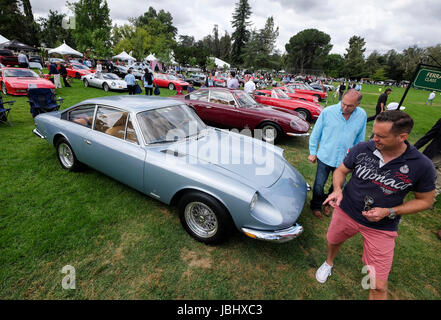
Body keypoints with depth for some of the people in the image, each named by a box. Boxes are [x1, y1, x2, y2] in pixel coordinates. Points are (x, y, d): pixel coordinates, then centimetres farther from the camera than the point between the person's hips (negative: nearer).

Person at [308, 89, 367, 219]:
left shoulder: (362, 115, -3)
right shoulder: (327, 112, -11)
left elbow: (360, 139, 9)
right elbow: (316, 134, -2)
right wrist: (313, 152, 1)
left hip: (345, 160, 3)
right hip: (325, 157, -2)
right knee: (319, 186, 7)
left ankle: (328, 203, 45)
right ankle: (316, 206, 32)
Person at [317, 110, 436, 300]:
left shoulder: (422, 166, -17)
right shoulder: (362, 149, -14)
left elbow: (426, 201, -4)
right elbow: (341, 170, 0)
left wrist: (389, 212, -18)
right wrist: (337, 189, -21)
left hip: (381, 228, -1)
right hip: (346, 212, 2)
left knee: (379, 285, 3)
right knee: (333, 241, 26)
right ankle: (328, 264, 61)